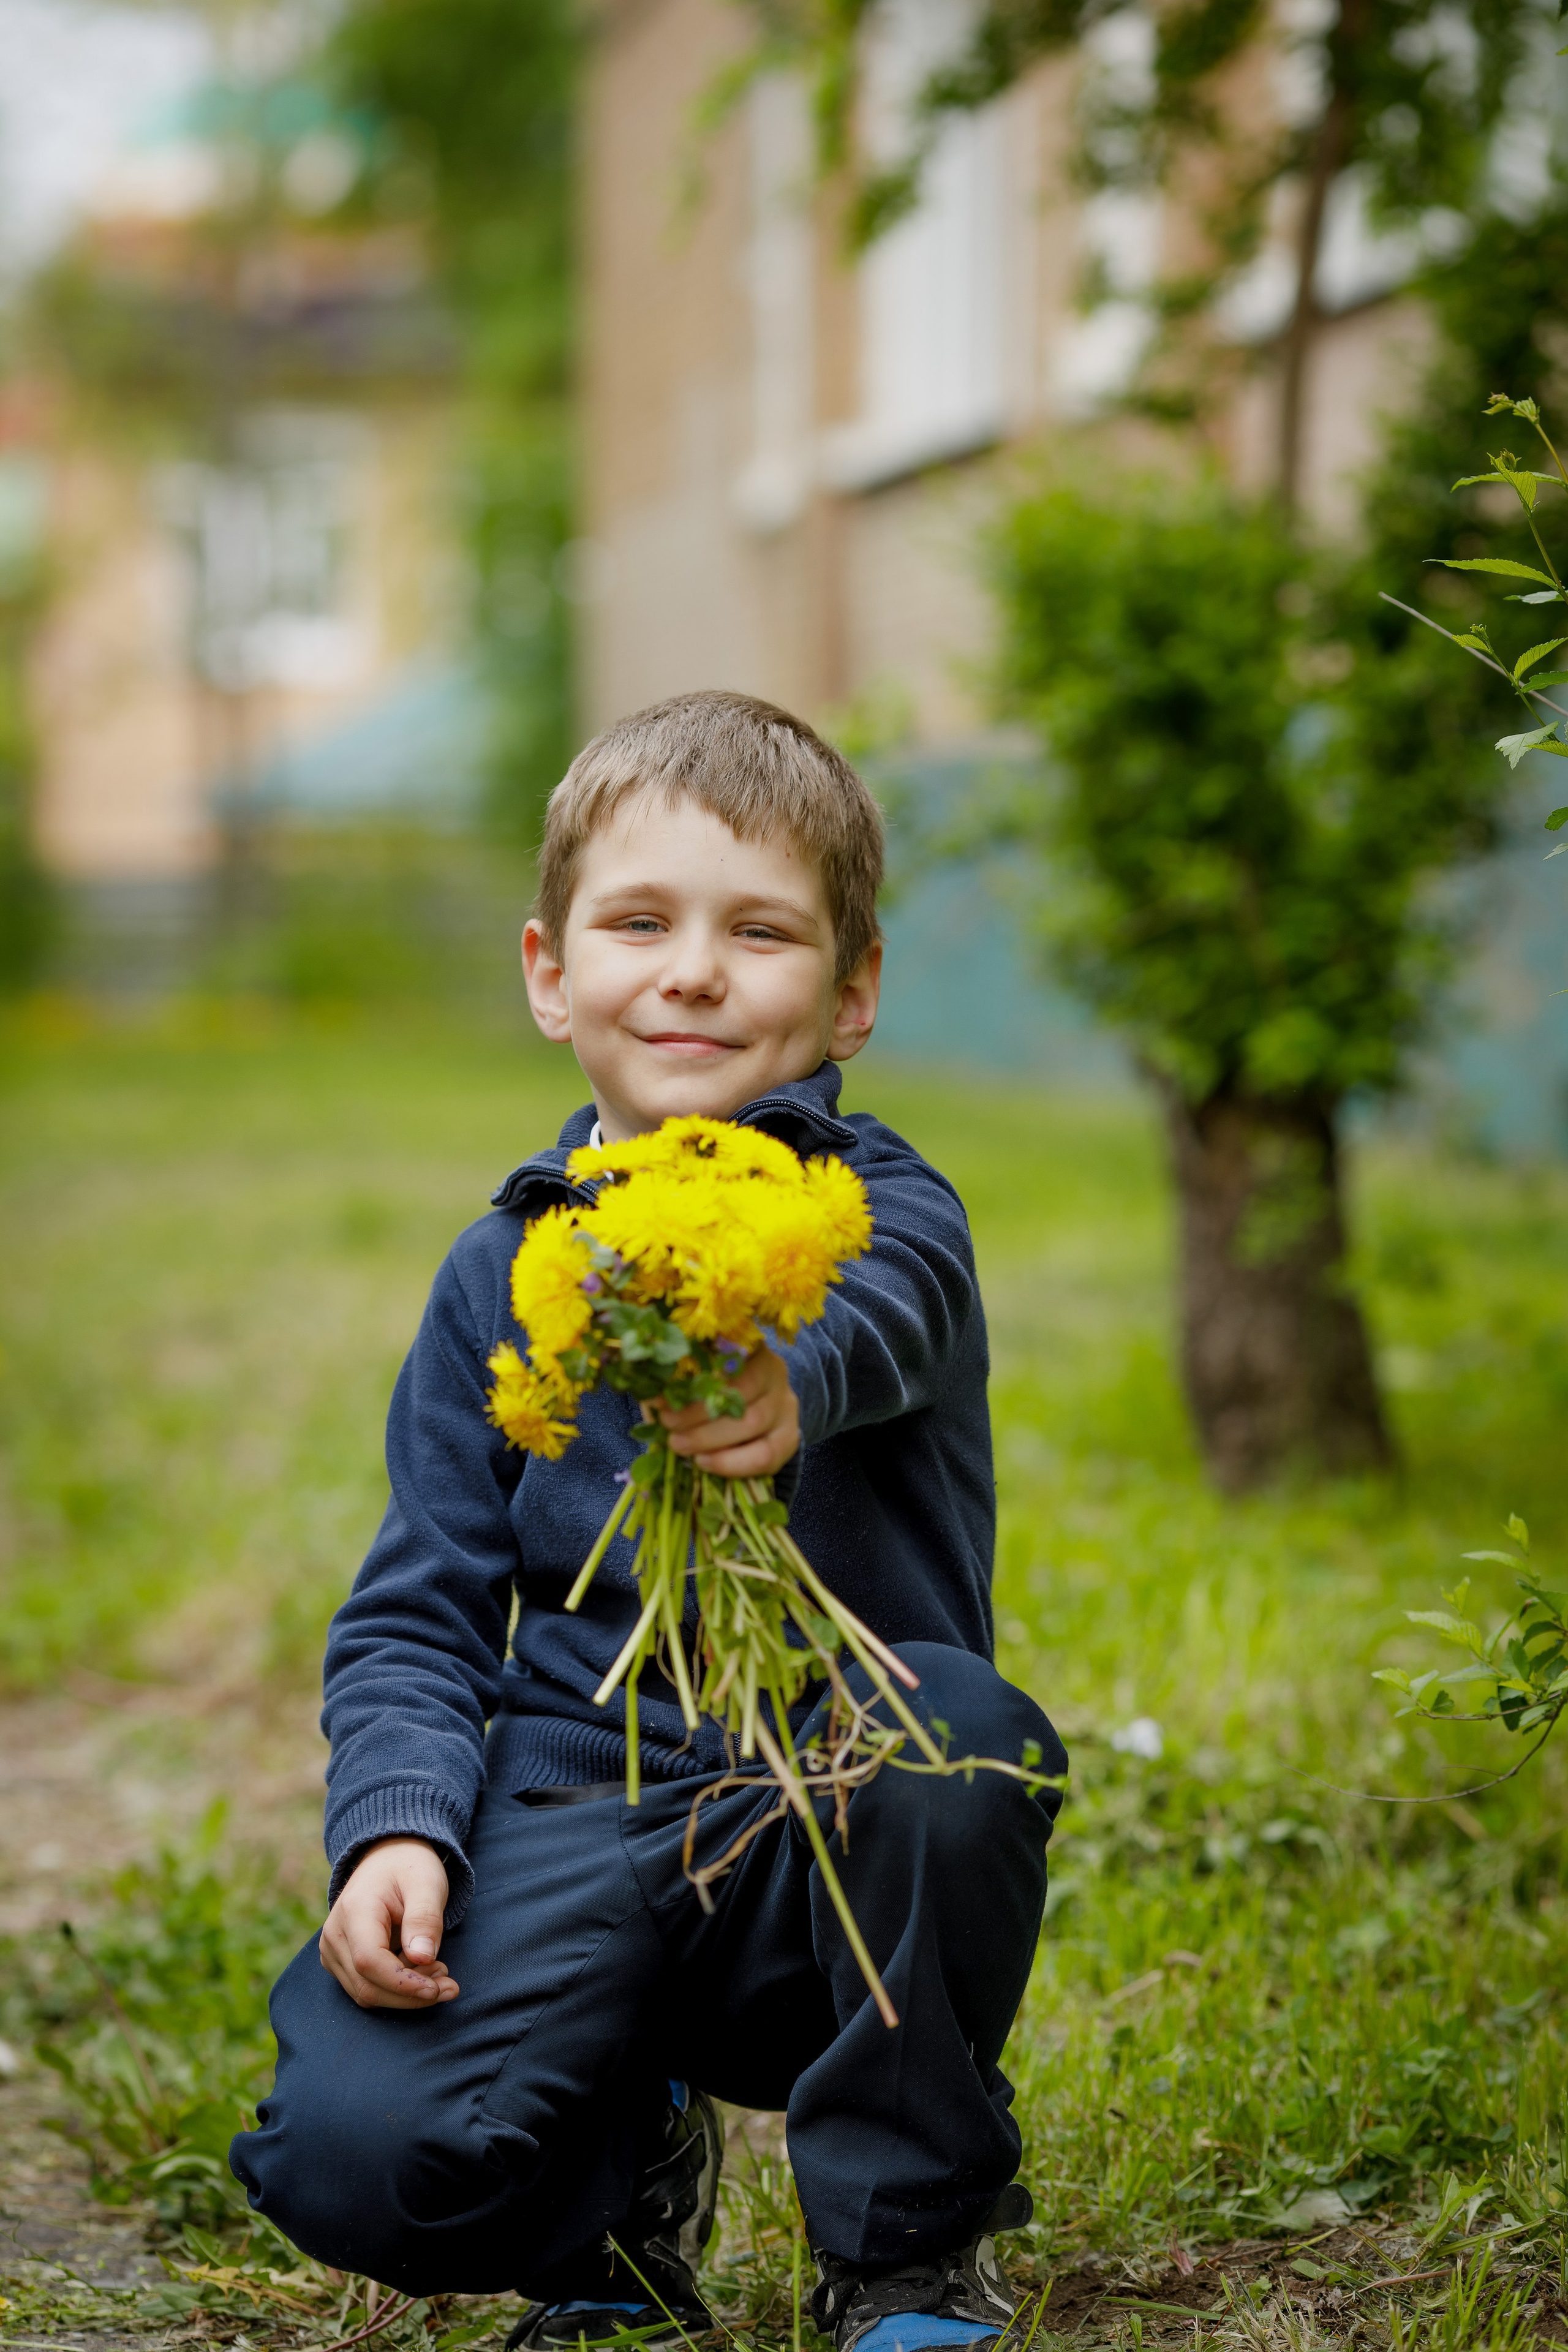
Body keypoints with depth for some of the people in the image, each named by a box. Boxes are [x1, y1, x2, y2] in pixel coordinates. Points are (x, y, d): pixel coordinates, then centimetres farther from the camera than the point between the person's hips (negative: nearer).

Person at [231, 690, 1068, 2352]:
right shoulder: (501, 1274, 9)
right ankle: (627, 2175, 15)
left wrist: (794, 1388, -54)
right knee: (349, 2153, -24)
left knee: (949, 1731, -36)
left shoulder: (879, 1206, -2)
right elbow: (416, 1617, 11)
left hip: (832, 1832, -1)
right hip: (579, 1817, 2)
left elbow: (880, 1311, -29)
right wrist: (395, 1826, -10)